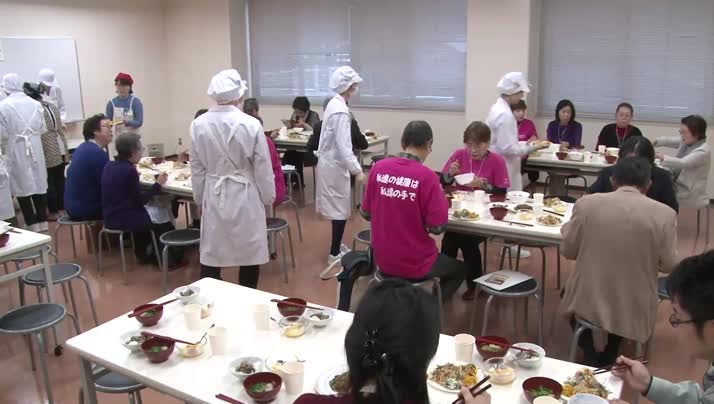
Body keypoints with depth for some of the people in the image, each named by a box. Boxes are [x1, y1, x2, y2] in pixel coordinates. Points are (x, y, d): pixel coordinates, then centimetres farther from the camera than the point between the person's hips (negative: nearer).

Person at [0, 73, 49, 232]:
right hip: (35, 150, 3)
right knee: (38, 184, 11)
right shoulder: (35, 103, 0)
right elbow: (43, 129, 5)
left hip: (16, 152, -3)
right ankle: (42, 221, 17)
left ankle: (32, 224, 7)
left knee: (22, 187, 5)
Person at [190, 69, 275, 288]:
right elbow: (263, 168, -7)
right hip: (245, 197, -3)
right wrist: (268, 197, 7)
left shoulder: (198, 124, -5)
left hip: (214, 197, 3)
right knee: (249, 255, 10)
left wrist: (199, 198, 16)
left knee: (210, 256, 11)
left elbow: (197, 168, 3)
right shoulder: (251, 124, -14)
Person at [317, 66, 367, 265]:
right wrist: (357, 170, -31)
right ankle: (335, 254, 7)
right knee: (341, 209, -1)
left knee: (338, 207, 19)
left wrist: (353, 165, 25)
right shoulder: (341, 111, -23)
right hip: (335, 165, -10)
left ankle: (336, 245, 32)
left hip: (329, 162, 10)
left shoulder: (334, 104, 8)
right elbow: (343, 146, -28)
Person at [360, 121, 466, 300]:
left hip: (382, 260, 6)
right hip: (415, 265, -6)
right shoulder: (426, 176, -20)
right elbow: (437, 227, -16)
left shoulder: (379, 167, -7)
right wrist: (441, 198, -1)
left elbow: (365, 213, 3)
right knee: (460, 269, 25)